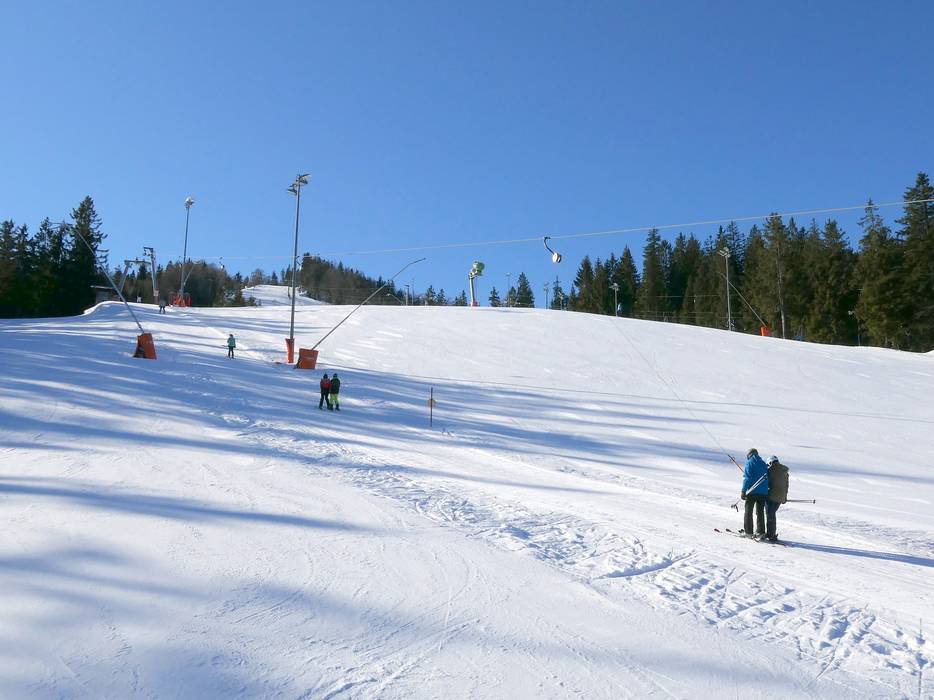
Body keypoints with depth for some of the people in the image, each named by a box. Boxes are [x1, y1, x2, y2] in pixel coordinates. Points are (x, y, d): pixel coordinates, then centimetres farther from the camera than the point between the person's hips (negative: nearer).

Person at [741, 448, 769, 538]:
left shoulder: (750, 463, -4)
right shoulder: (763, 464, 15)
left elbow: (747, 477, -13)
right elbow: (767, 477, 14)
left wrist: (743, 490, -14)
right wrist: (765, 489, 19)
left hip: (752, 491, -5)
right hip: (763, 492, 5)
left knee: (748, 511, 3)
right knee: (760, 512, 13)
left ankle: (748, 532, 1)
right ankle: (761, 532, 11)